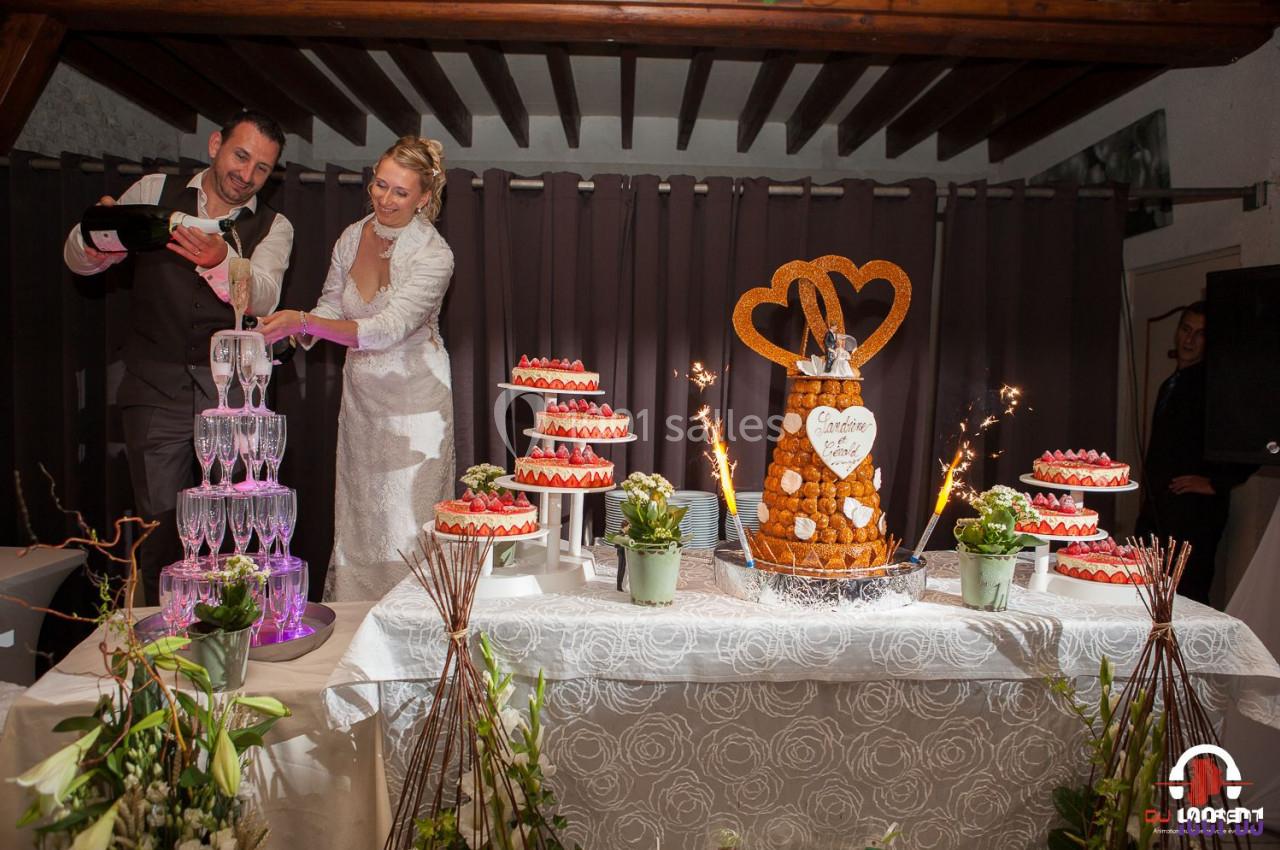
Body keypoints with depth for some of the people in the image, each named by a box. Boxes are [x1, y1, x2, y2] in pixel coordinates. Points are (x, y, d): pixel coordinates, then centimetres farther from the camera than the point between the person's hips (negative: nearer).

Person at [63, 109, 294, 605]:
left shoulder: (273, 228, 7)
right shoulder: (155, 193, 9)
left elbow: (263, 297, -13)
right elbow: (77, 259, 9)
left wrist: (220, 261, -35)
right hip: (157, 390, 1)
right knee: (161, 525, 3)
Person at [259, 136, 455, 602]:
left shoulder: (434, 256, -17)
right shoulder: (352, 237, 1)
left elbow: (387, 329, -26)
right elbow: (331, 305, 11)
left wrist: (304, 320, -34)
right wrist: (290, 330, -9)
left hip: (413, 398, -5)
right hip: (360, 394, 6)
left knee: (404, 519, -1)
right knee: (356, 513, 14)